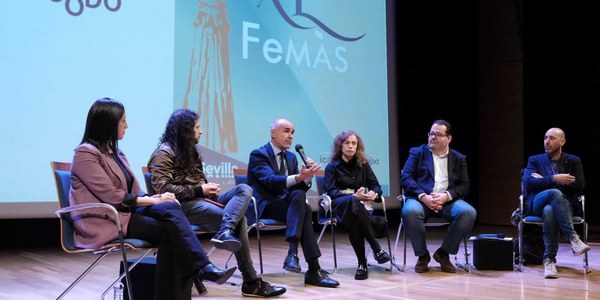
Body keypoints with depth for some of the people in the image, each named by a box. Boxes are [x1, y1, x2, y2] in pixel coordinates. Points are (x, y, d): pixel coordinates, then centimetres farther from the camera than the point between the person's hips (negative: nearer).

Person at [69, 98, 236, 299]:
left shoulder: (114, 150, 18)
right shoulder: (86, 153, -8)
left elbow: (132, 191, 13)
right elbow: (112, 197, -17)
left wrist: (154, 198, -8)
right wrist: (153, 201, -15)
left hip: (124, 211, 7)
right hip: (104, 221, -7)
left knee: (170, 208, -23)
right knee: (167, 231, -26)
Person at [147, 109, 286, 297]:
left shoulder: (188, 149, 24)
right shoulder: (164, 153, -4)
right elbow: (162, 187, -16)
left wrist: (208, 188, -2)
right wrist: (199, 190, -16)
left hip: (203, 199, 8)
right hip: (185, 204, -8)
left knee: (244, 189, -19)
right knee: (238, 220, -24)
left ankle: (225, 232, -41)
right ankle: (251, 282, -24)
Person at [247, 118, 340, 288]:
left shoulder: (291, 157, 18)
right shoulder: (258, 155, -5)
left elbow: (302, 188, 10)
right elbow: (270, 181, -24)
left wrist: (307, 175, -12)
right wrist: (298, 177, -38)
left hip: (286, 204, 6)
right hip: (265, 206, -6)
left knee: (299, 195, -30)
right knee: (300, 199, -33)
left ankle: (293, 253, -37)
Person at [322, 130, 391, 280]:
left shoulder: (363, 165, 19)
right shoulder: (332, 167, 10)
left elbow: (376, 185, 12)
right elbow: (331, 192, -4)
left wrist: (374, 193, -15)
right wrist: (355, 196, -19)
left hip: (361, 205, 2)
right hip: (341, 206, -2)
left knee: (354, 220, -39)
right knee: (353, 202, -41)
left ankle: (362, 263, -37)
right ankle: (376, 248, -42)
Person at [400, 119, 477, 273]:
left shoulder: (459, 158, 18)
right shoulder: (417, 152, 13)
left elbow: (464, 186, 9)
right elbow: (405, 178, 0)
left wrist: (446, 196, -13)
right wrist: (424, 197, -16)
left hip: (447, 200, 2)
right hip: (421, 198, -2)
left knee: (469, 212, -29)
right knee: (410, 212, -36)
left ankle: (443, 253, -9)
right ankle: (422, 255, -12)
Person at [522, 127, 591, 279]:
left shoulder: (573, 161, 16)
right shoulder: (535, 160, 16)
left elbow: (578, 187, 0)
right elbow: (528, 183, -2)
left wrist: (543, 182, -4)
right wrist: (553, 179, -17)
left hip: (564, 204, 0)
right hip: (537, 204, 0)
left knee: (549, 211, -38)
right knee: (555, 193, -37)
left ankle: (549, 260, -37)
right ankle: (573, 238, -42)